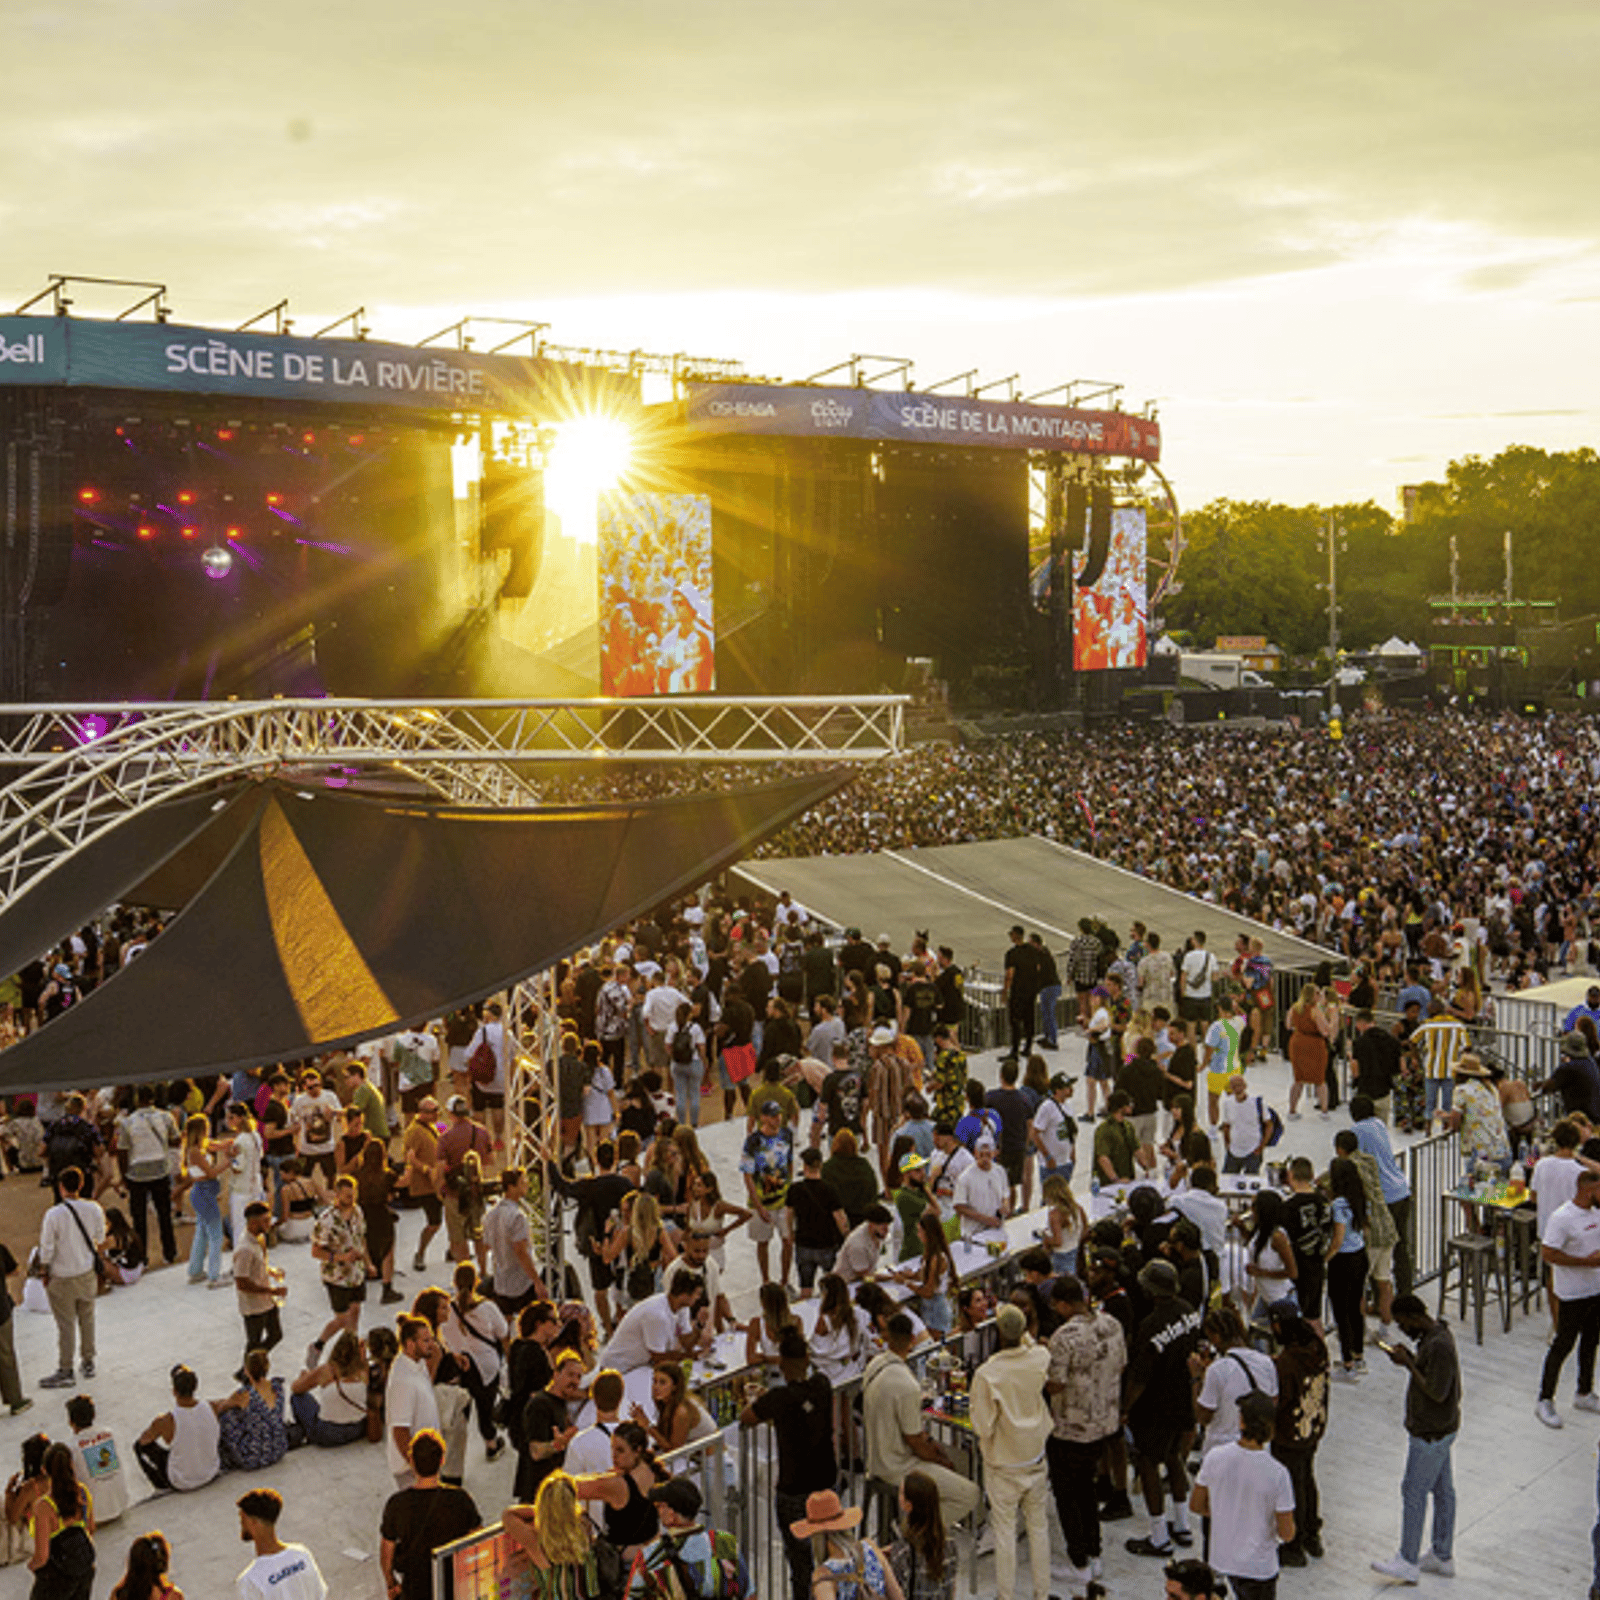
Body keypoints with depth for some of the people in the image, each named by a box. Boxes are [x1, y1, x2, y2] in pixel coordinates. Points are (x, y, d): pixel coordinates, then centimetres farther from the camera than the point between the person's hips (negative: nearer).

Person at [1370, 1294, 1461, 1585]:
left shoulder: (1439, 1346, -27)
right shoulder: (1434, 1335, 4)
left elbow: (1437, 1392, -27)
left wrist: (1408, 1364, -23)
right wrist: (1410, 1358, -1)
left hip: (1431, 1432, -10)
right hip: (1440, 1429, 10)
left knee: (1414, 1492, 0)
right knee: (1442, 1490, 17)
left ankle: (1407, 1562, 9)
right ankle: (1443, 1557, 28)